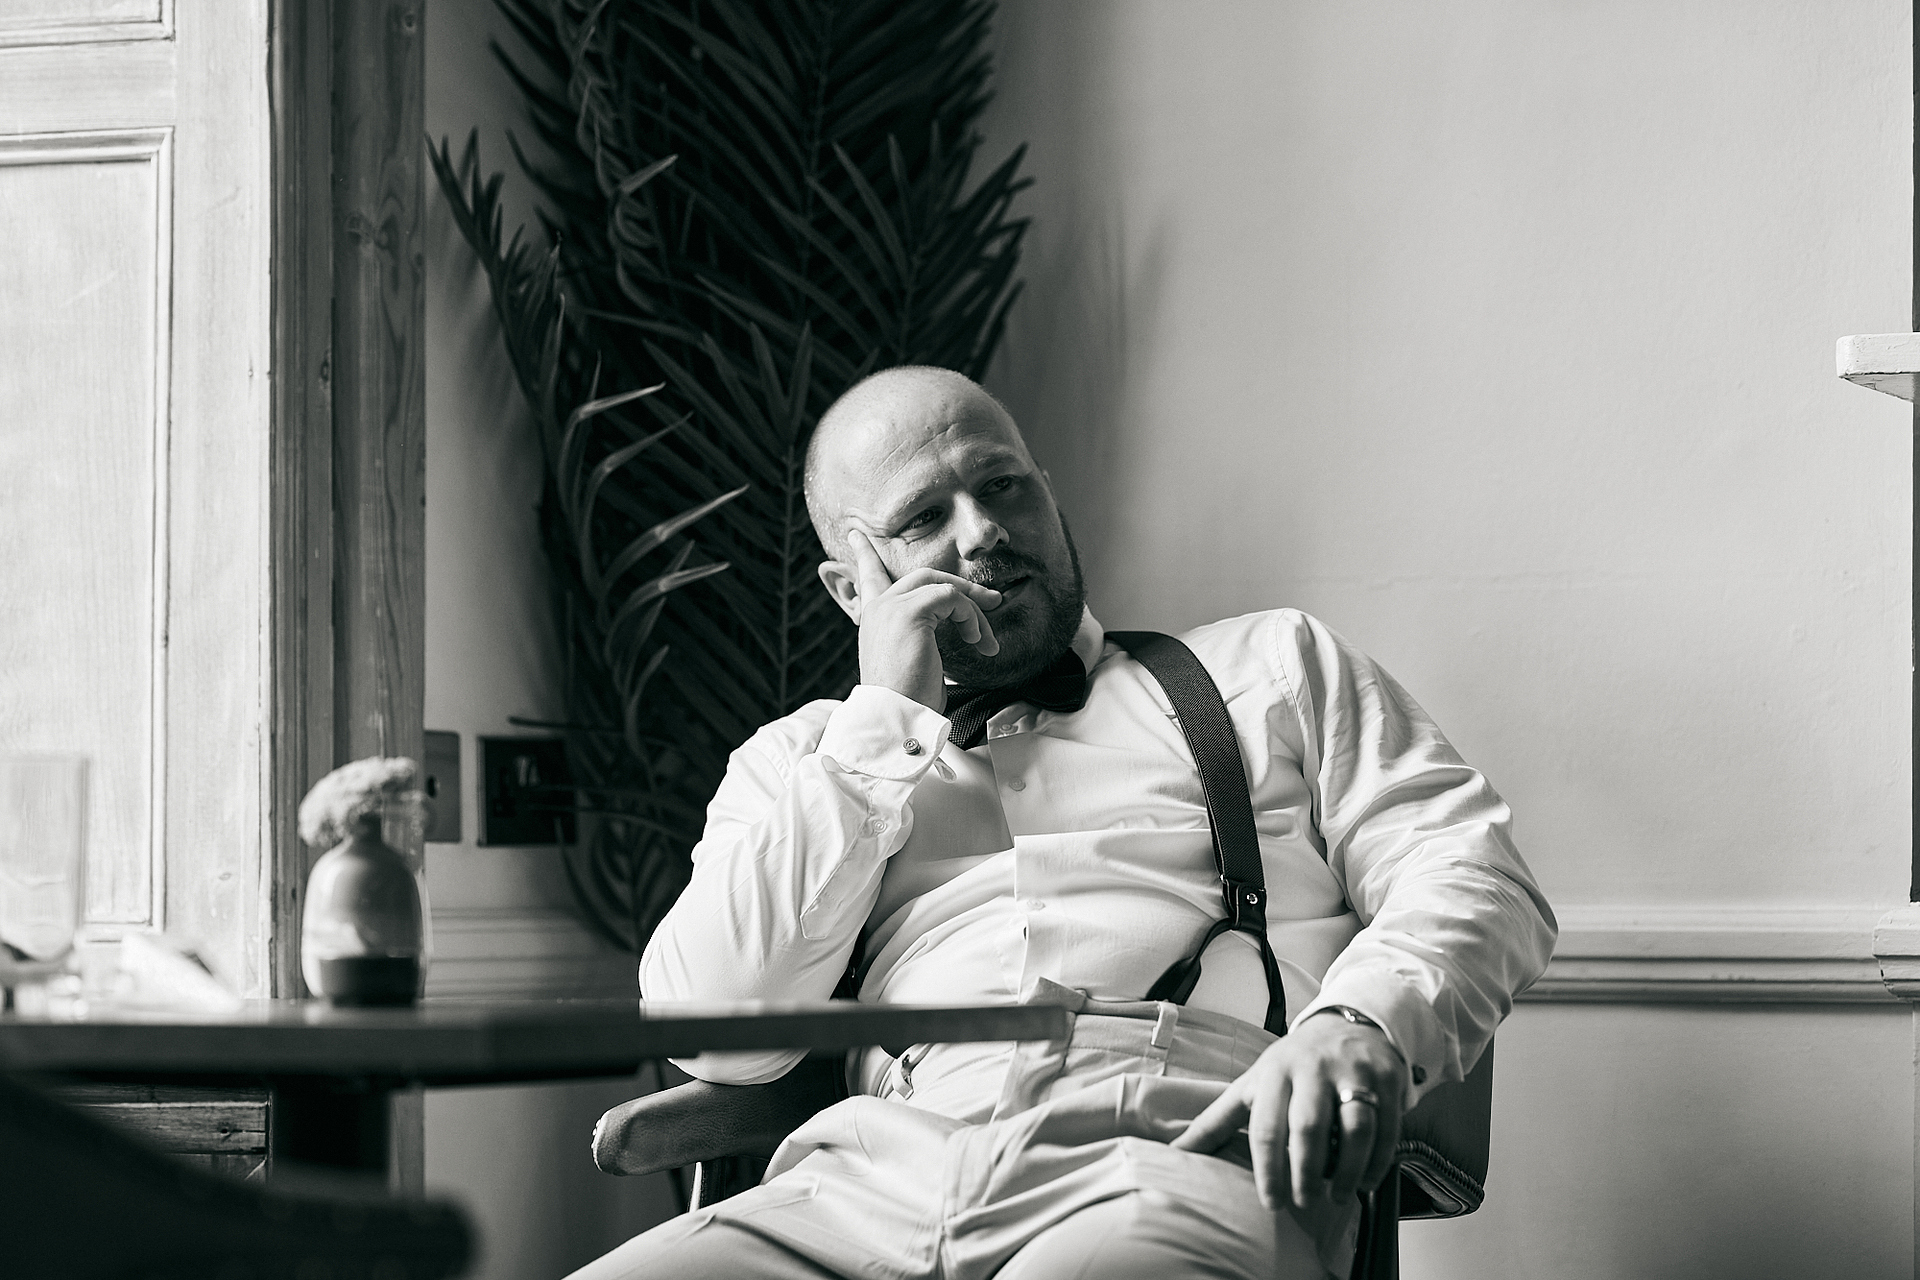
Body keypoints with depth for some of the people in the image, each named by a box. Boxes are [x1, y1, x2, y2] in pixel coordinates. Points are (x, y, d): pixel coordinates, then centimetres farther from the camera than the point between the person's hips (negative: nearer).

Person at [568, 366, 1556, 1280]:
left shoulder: (1270, 670, 25)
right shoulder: (803, 760, 27)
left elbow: (1474, 877, 12)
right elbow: (715, 1035, 9)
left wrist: (1360, 1026, -12)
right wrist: (891, 720, 10)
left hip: (1174, 1163, -3)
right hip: (876, 1185, 4)